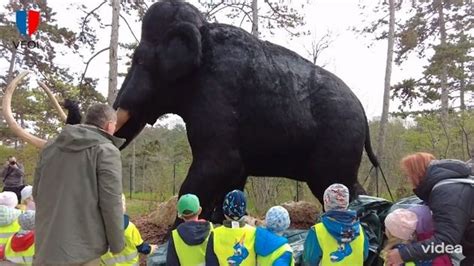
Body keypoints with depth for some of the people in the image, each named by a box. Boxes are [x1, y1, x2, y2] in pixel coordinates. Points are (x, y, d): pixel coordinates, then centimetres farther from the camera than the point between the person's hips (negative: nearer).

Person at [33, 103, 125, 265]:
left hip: (45, 245, 6)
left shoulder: (50, 146, 10)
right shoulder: (106, 150, -10)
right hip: (84, 248, -5)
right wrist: (117, 244, -3)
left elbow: (37, 194, 16)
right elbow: (111, 203, -15)